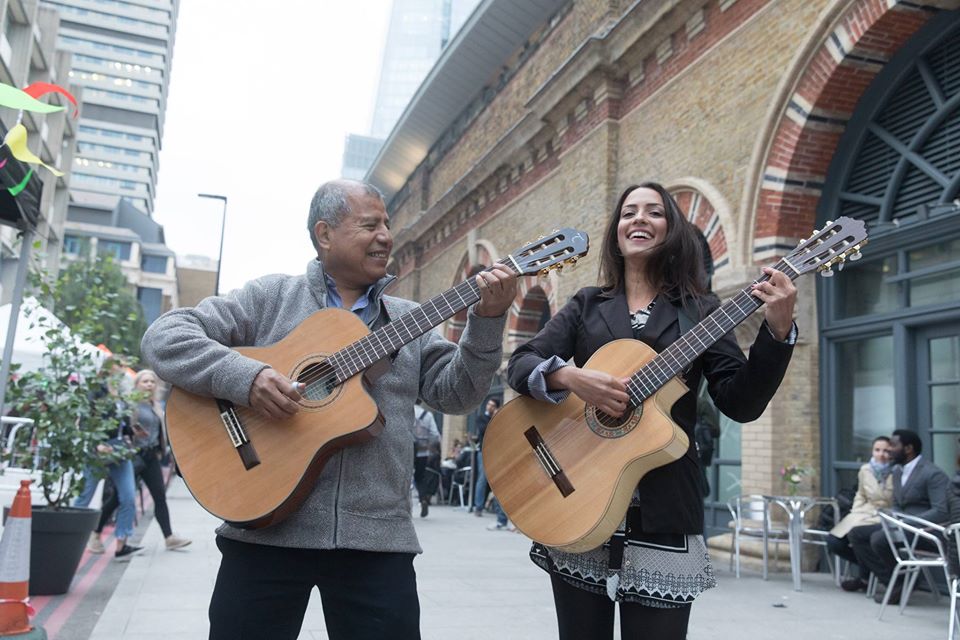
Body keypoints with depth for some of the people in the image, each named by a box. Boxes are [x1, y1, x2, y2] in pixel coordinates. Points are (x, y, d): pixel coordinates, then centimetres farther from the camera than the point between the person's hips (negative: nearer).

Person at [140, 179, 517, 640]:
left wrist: (487, 321, -12)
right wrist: (244, 377, -19)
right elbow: (163, 336, -3)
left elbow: (455, 393, 3)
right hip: (266, 529, -2)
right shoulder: (269, 298, 4)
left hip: (377, 536, 2)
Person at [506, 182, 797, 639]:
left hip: (662, 514, -1)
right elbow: (520, 365, 0)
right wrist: (570, 377, -20)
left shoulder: (699, 312, 6)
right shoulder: (586, 306, 10)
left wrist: (777, 331, -14)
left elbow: (742, 404, -2)